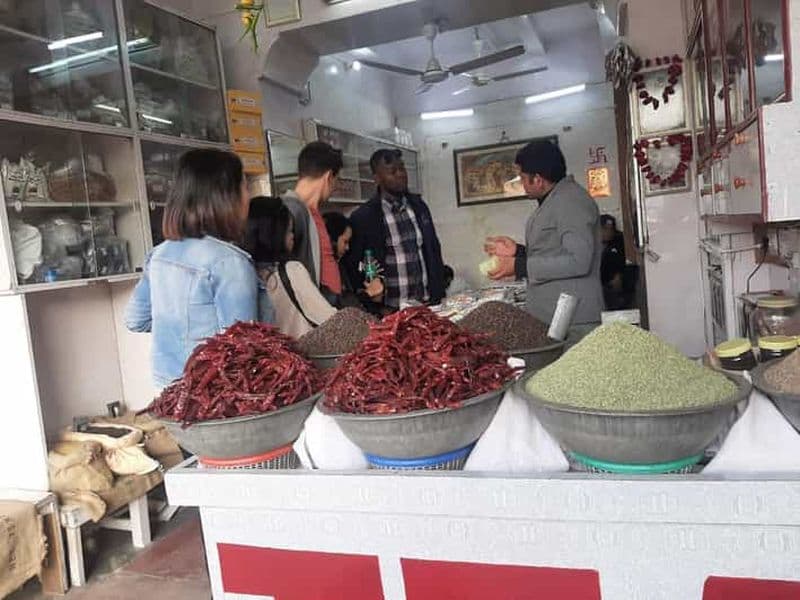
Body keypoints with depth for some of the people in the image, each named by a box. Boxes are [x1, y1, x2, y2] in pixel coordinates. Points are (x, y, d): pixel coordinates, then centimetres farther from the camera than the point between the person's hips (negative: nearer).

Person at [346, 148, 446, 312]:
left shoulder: (418, 206, 7)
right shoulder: (362, 217, -8)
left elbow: (434, 251, 13)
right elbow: (352, 268, -3)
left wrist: (439, 295, 7)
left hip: (428, 304, 4)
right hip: (392, 310, -4)